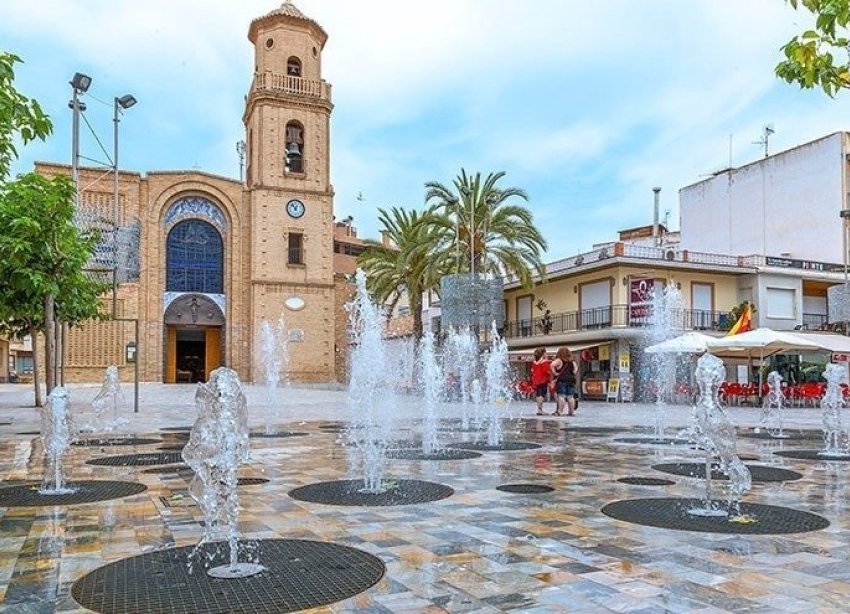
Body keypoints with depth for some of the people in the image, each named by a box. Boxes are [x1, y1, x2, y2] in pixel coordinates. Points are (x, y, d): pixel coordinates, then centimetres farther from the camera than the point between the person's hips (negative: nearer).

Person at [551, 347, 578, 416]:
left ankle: (560, 412, -10)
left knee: (561, 396, -6)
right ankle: (571, 412, 10)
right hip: (571, 380, 5)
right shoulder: (572, 361, 13)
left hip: (561, 380, -5)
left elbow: (552, 365, -18)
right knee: (570, 397, 8)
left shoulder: (559, 360, -4)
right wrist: (573, 374, 15)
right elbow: (576, 368, 14)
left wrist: (554, 373, -10)